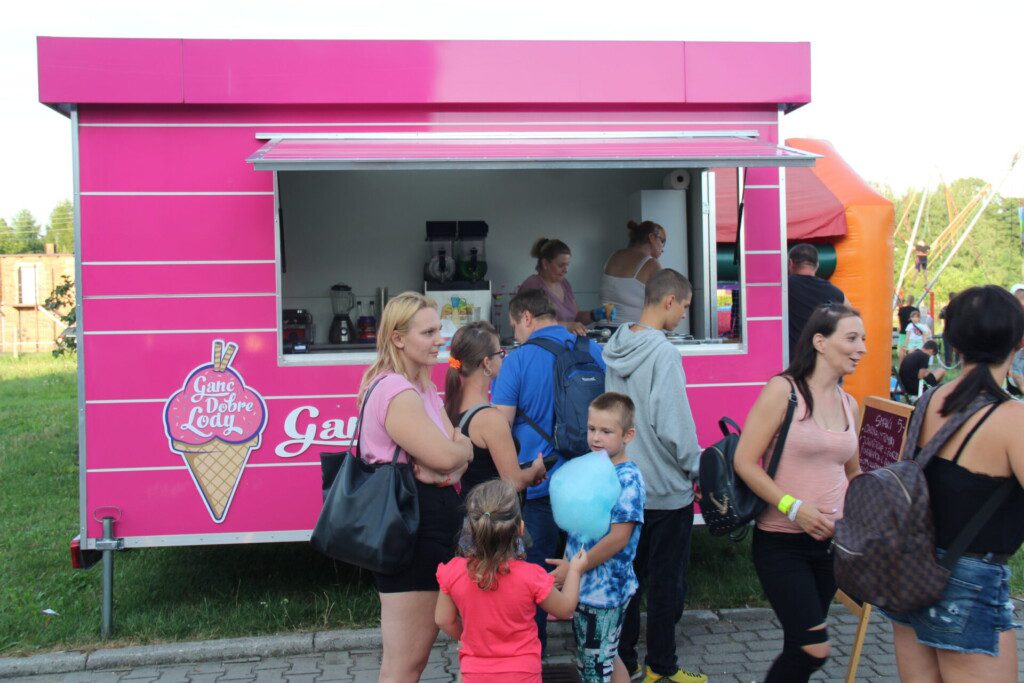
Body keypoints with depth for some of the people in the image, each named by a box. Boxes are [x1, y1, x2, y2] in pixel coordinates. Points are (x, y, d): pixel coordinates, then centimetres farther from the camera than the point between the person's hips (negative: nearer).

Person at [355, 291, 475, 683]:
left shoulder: (422, 386, 14)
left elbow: (459, 448, 8)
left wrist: (449, 462, -14)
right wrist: (462, 449, 0)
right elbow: (447, 455, -22)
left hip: (428, 527, 11)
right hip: (410, 531, -11)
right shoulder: (397, 393, -19)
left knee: (418, 651, 21)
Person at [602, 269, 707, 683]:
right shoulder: (663, 353, -20)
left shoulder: (615, 348, 4)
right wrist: (697, 467, -8)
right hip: (666, 489, -7)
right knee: (667, 584, 9)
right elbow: (673, 425, -22)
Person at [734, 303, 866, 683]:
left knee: (800, 645, 16)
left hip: (829, 540, 7)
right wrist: (794, 508, -21)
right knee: (813, 649, -11)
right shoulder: (783, 390, -11)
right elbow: (745, 462, -15)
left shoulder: (848, 403, 9)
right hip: (782, 542, -7)